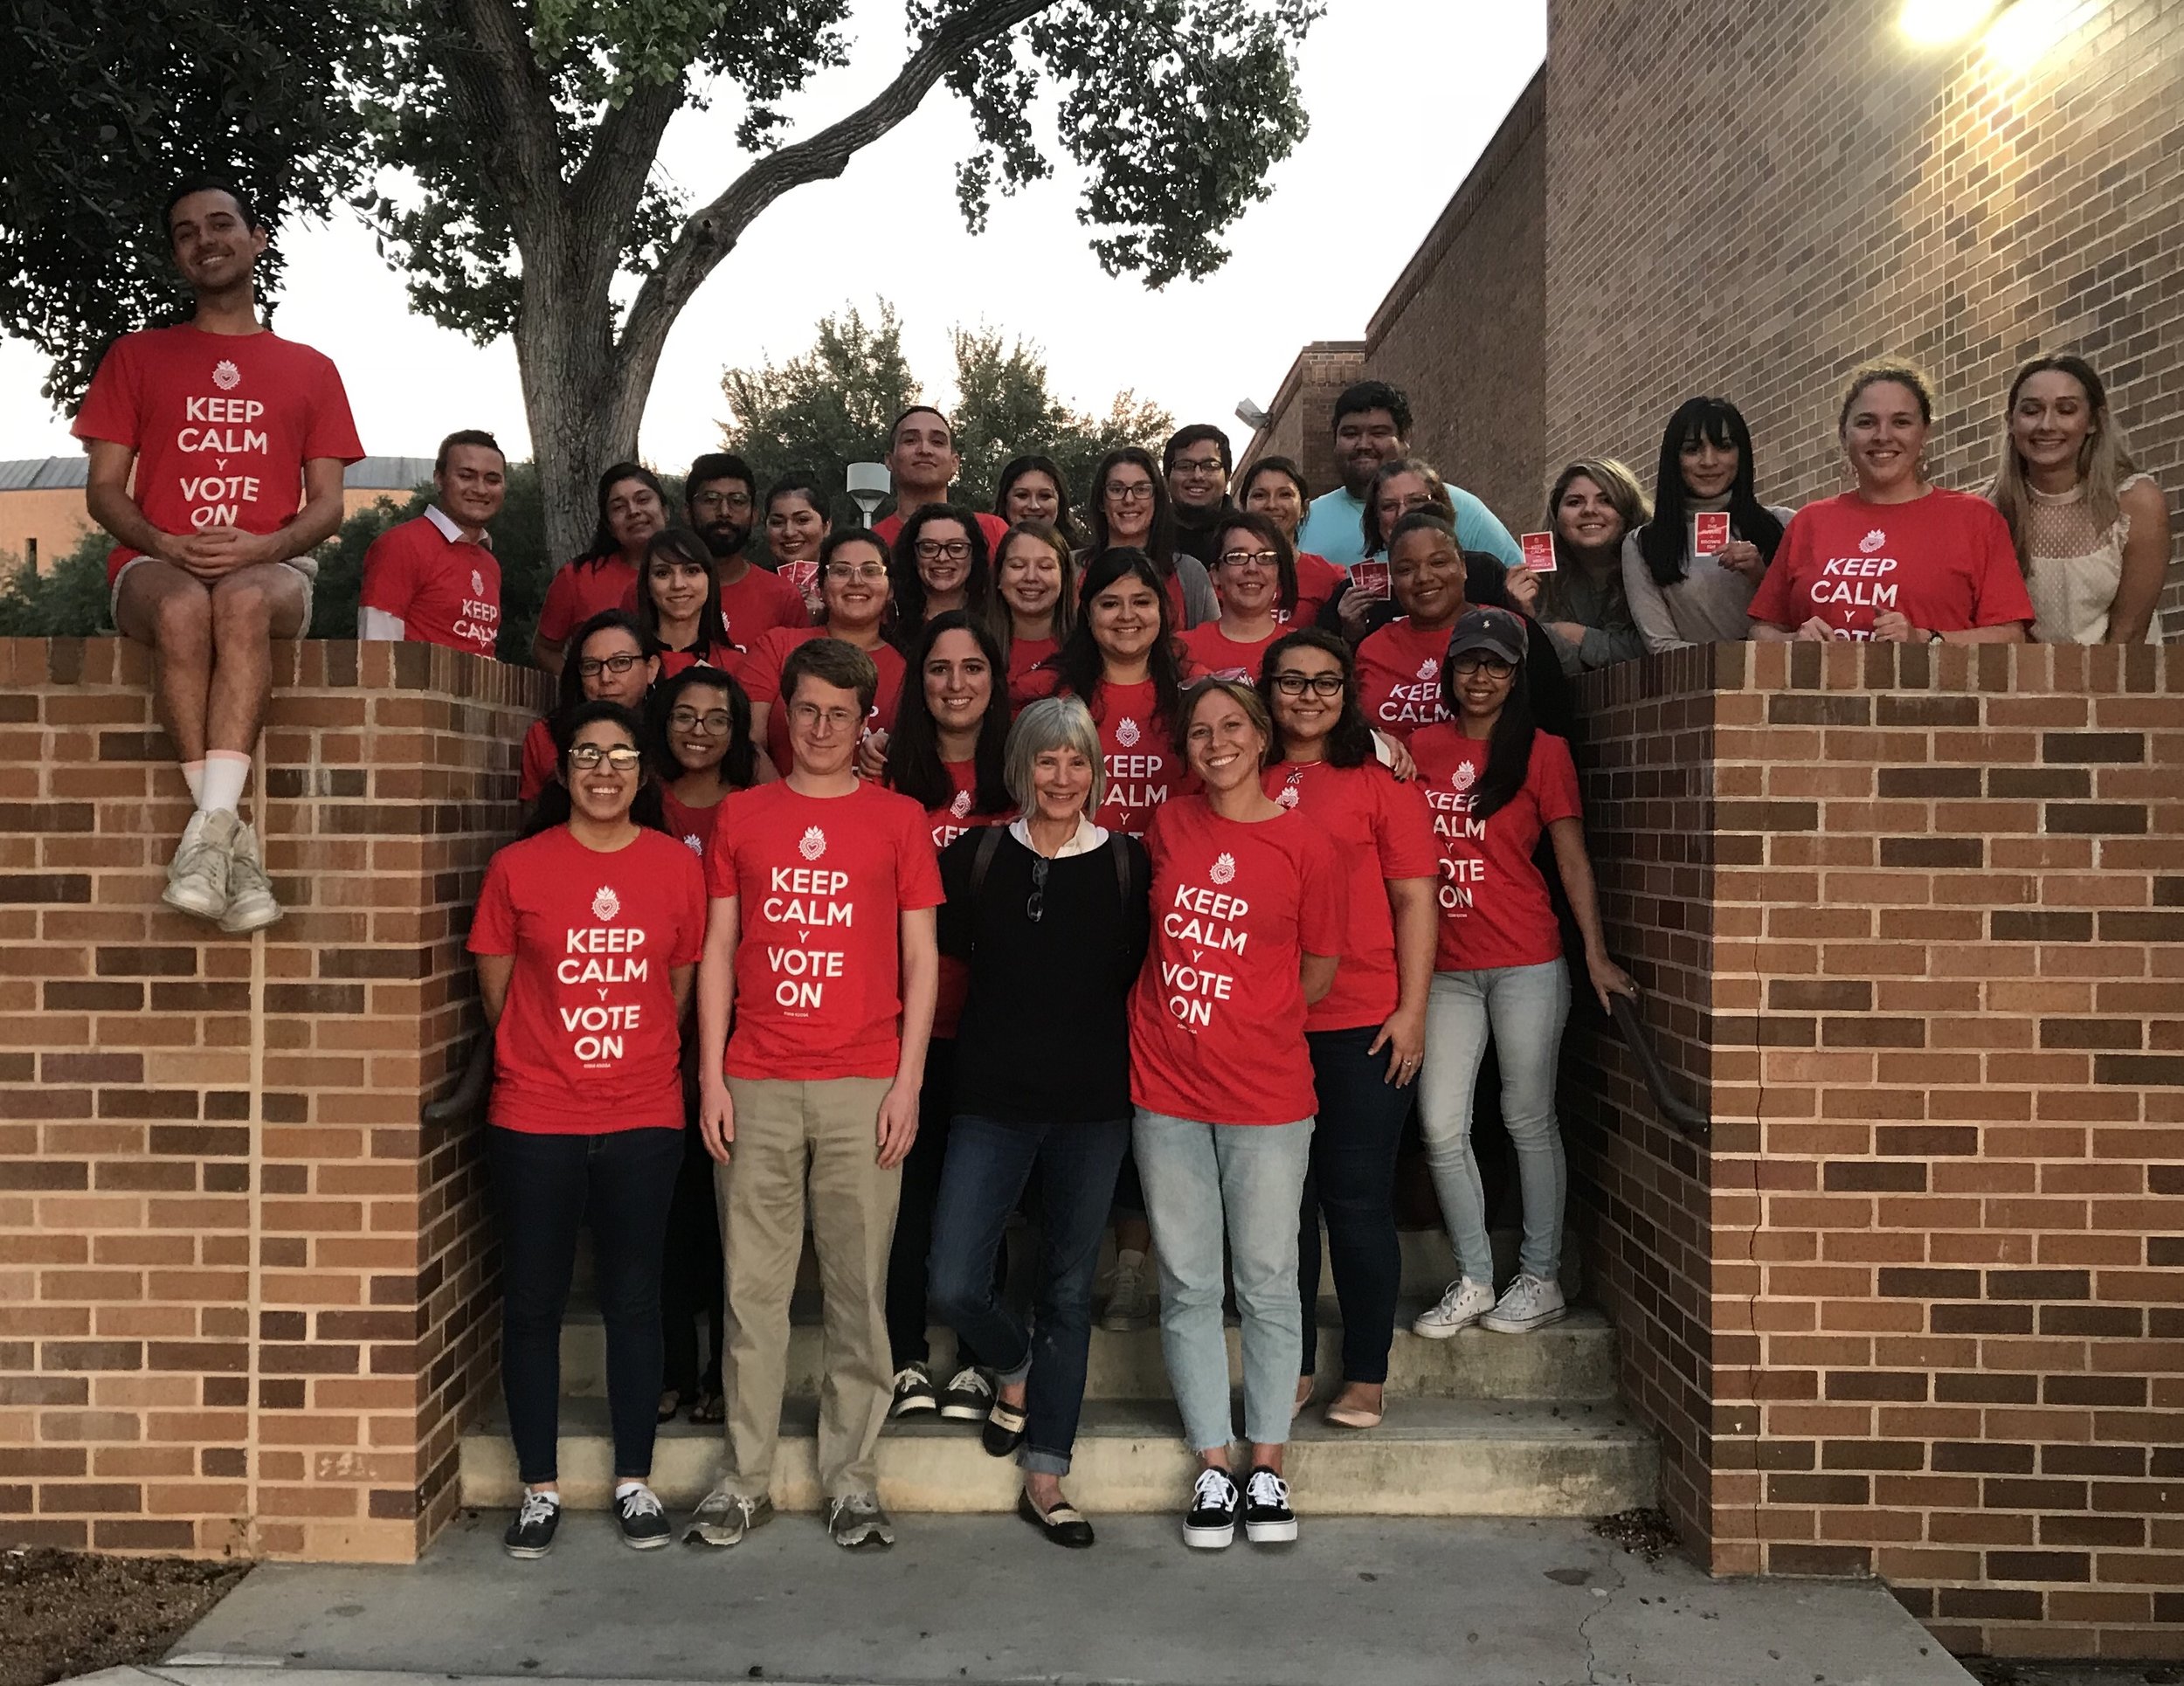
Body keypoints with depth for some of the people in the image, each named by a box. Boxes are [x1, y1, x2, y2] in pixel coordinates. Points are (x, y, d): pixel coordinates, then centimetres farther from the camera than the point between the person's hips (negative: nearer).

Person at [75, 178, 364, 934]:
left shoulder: (310, 369, 18)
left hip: (271, 568, 0)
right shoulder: (137, 355, 19)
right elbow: (103, 489, 11)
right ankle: (235, 837, -37)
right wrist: (163, 544, -11)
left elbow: (326, 504, 10)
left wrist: (259, 547, -12)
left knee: (243, 601, -39)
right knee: (184, 608, -38)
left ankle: (207, 831, -44)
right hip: (156, 566, 1)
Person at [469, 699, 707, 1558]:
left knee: (634, 1300, 9)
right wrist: (551, 1060, 9)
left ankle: (634, 1481, 22)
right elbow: (496, 989, 6)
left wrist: (634, 1061, 11)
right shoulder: (518, 868, -2)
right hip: (535, 1123, -1)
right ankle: (540, 1488, 20)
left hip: (644, 1120, 1)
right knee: (532, 1302, 6)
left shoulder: (678, 866, 2)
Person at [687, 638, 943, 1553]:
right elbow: (717, 952, 10)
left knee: (858, 1286, 3)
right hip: (757, 1085, 1)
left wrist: (908, 1081, -2)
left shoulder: (899, 819, 7)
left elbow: (921, 959, 6)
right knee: (753, 1285, 4)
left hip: (864, 1085, -1)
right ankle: (745, 1477, 15)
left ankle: (852, 1478, 14)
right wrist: (711, 1076, 2)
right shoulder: (741, 816, 10)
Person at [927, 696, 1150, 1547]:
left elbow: (1143, 975, 2)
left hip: (1093, 1103, 0)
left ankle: (1044, 1479, 19)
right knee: (953, 1284, -7)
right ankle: (1018, 1366, 28)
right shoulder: (976, 856, 3)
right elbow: (944, 946, 3)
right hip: (993, 1099, 0)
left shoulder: (1127, 863, 1)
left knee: (1069, 1289, 7)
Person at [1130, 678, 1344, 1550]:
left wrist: (1247, 1020, 0)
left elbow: (1317, 972, 4)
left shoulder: (1304, 844, -4)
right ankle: (1213, 1465, 18)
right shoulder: (1167, 825, 5)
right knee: (1188, 1283, 7)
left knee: (1267, 1281, 6)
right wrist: (1180, 1010, 7)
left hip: (1266, 1096, -2)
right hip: (1167, 1089, 3)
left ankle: (1267, 1461, 19)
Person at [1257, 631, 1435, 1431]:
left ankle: (1366, 1377, 15)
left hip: (1363, 1029, -3)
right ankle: (1292, 1368, 23)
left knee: (1357, 1201, 3)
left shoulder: (1380, 783, 1)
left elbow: (1415, 901, -1)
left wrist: (1412, 1011, -8)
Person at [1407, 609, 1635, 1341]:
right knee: (1440, 1126, 2)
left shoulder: (1543, 751, 0)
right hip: (1446, 967, 4)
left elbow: (1572, 858, -2)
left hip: (1526, 963, -4)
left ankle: (1541, 1279, 17)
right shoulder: (1422, 748, 9)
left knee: (1528, 1118, 4)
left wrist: (1596, 954, -8)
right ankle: (1473, 1281, 16)